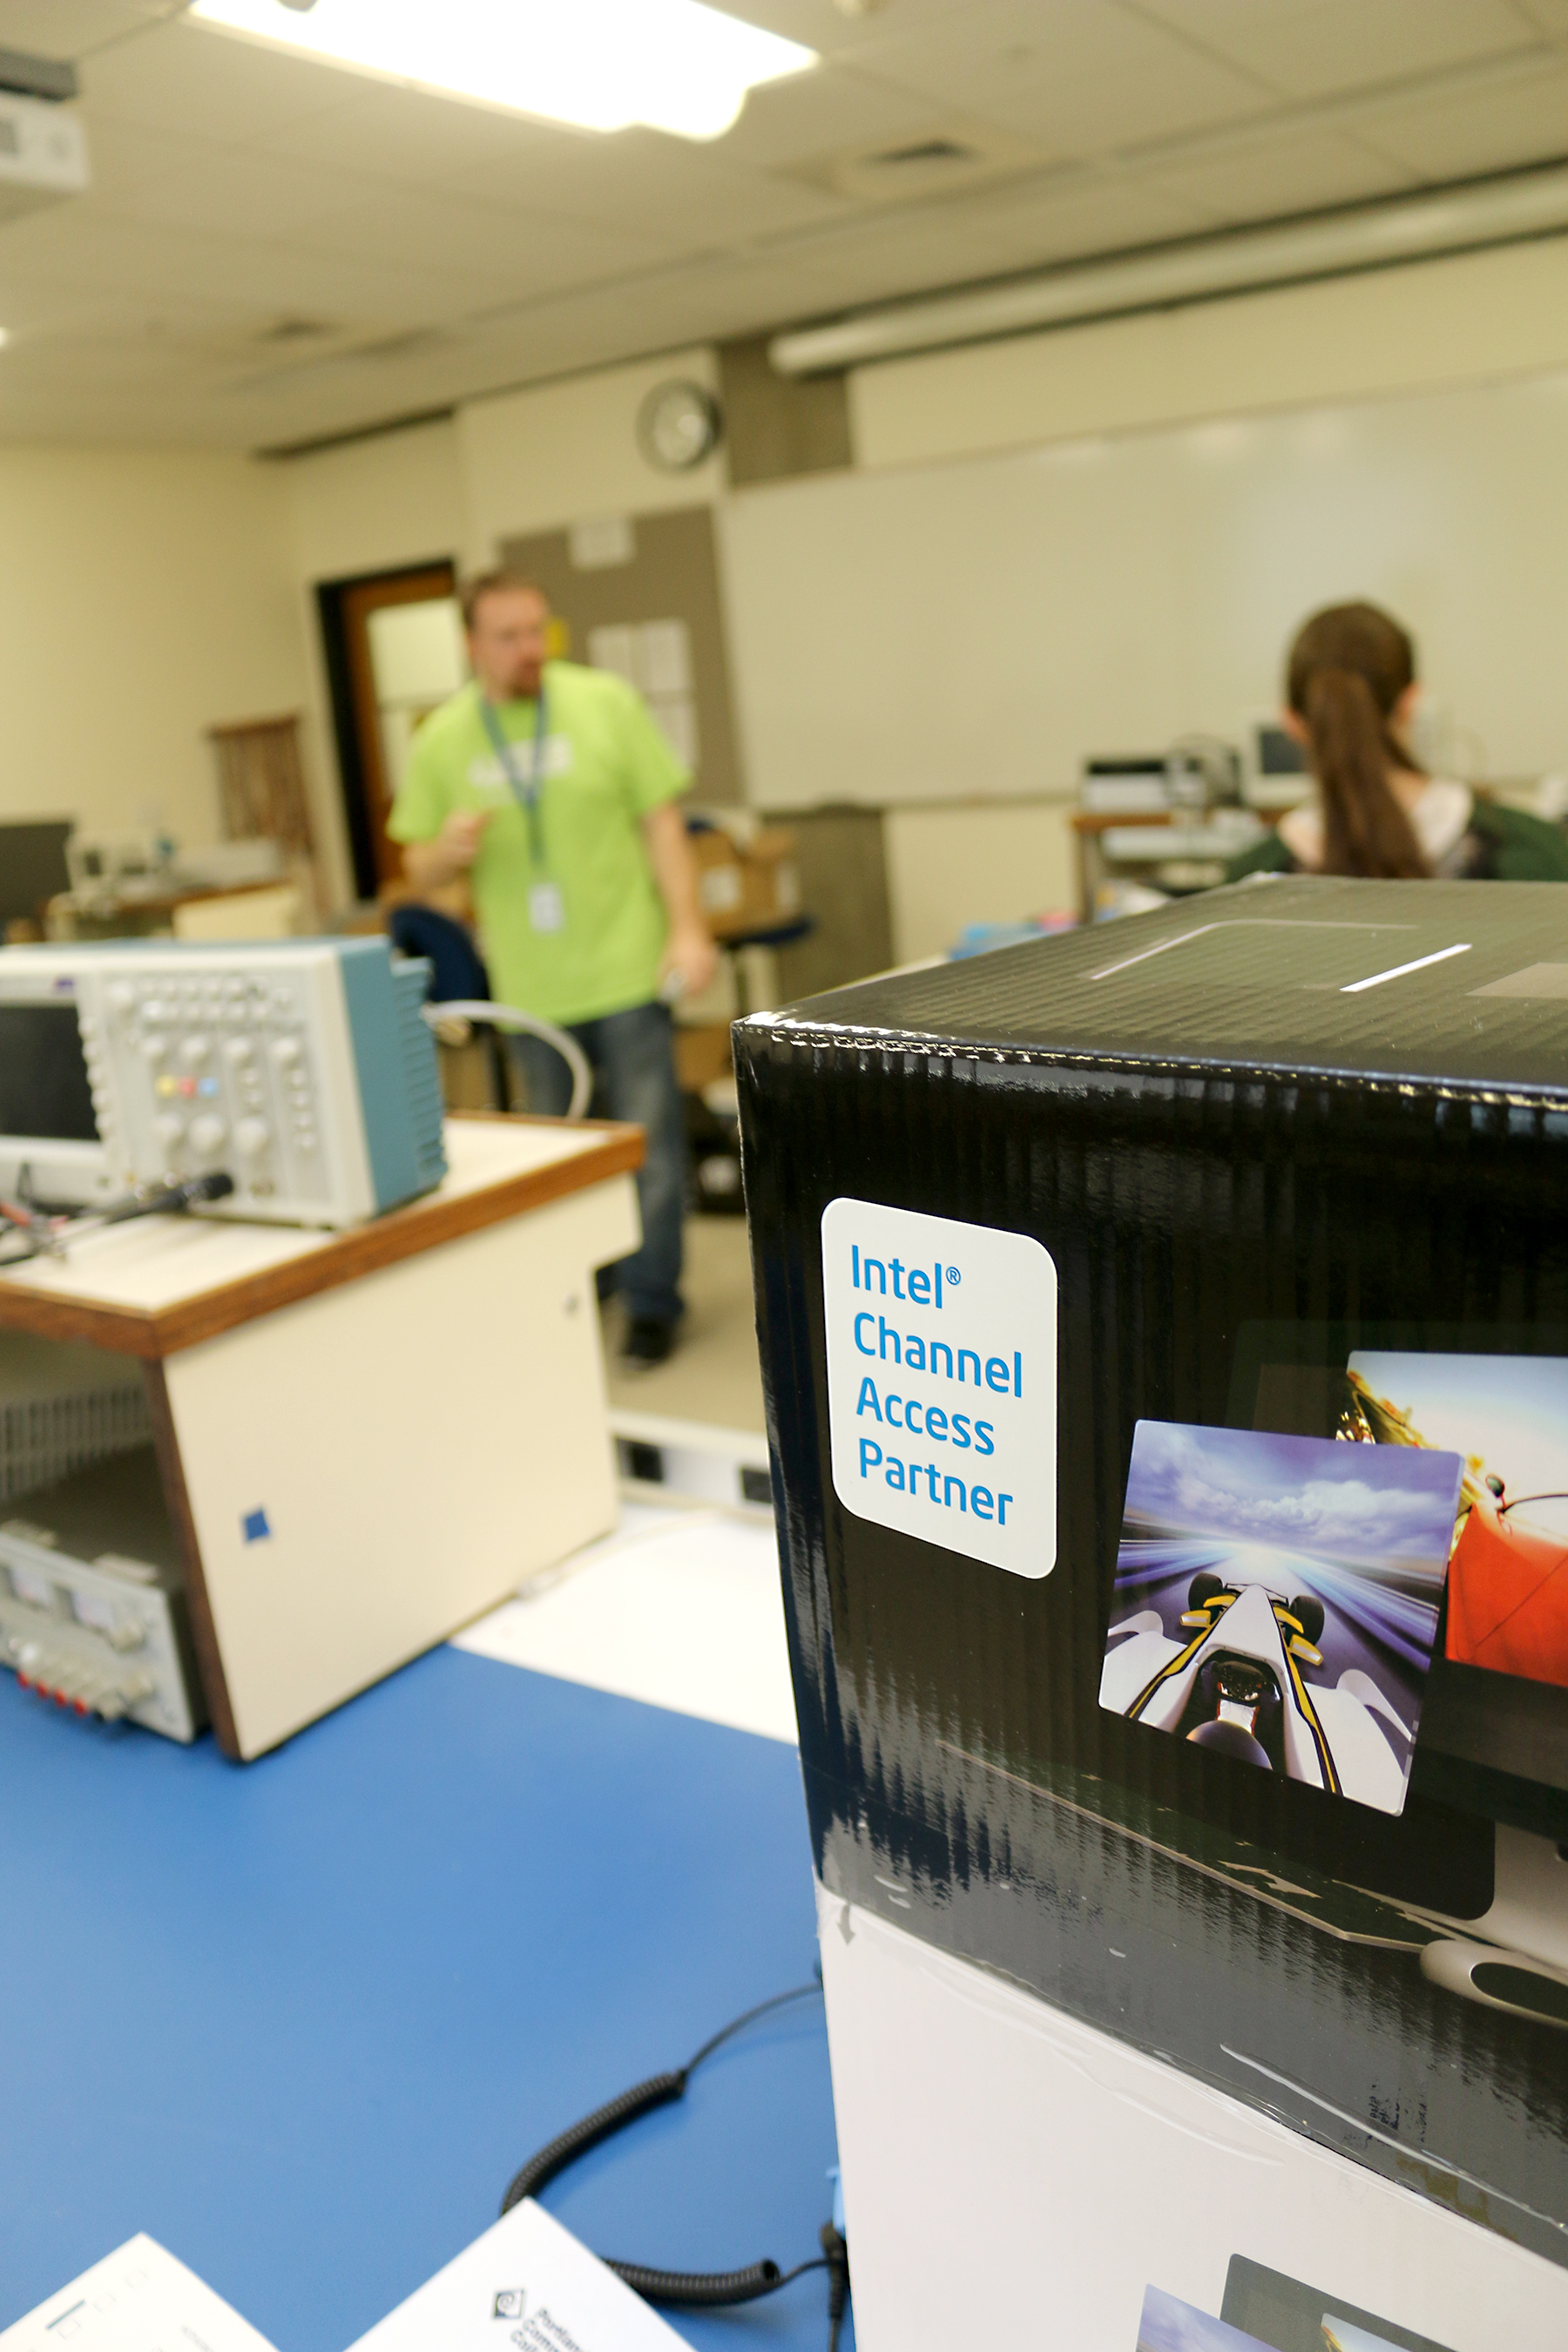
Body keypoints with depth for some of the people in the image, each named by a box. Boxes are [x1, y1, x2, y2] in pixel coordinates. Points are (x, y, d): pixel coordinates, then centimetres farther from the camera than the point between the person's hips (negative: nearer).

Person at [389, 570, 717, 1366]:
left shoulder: (606, 702, -2)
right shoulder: (440, 742, 3)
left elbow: (661, 821, -1)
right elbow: (420, 872, 7)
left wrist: (688, 928, -9)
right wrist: (449, 851, -16)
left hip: (626, 966, -2)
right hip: (532, 987, 2)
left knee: (649, 1141, 1)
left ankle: (650, 1301, 15)